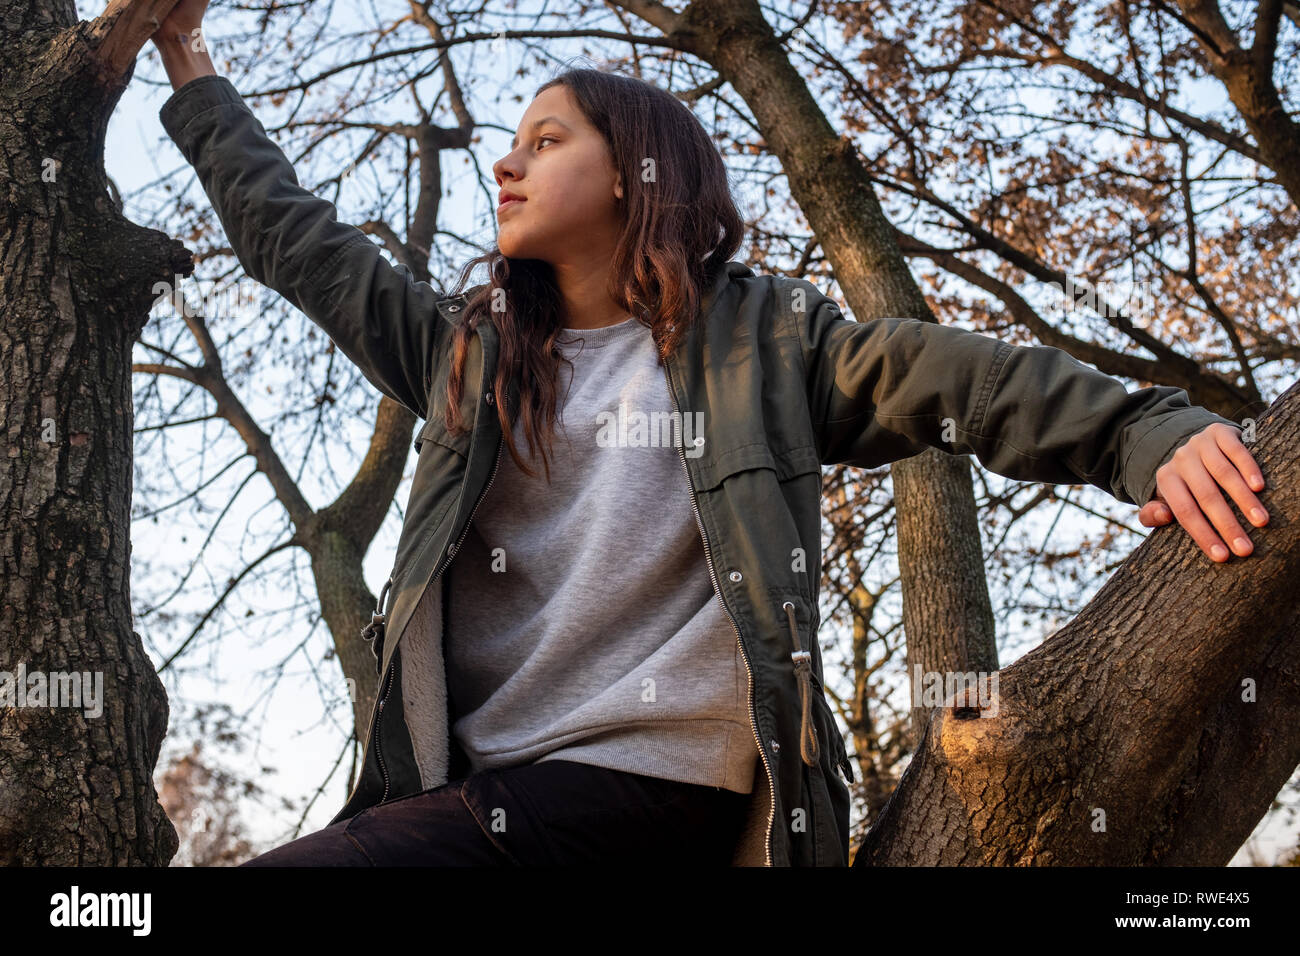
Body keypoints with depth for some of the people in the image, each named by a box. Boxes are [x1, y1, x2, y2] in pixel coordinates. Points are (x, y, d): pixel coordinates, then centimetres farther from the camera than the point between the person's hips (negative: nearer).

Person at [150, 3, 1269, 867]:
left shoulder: (758, 337, 7)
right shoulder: (469, 346, 19)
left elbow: (966, 379, -2)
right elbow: (293, 240, 26)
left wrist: (1157, 433, -17)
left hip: (646, 783, -6)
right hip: (469, 782, 6)